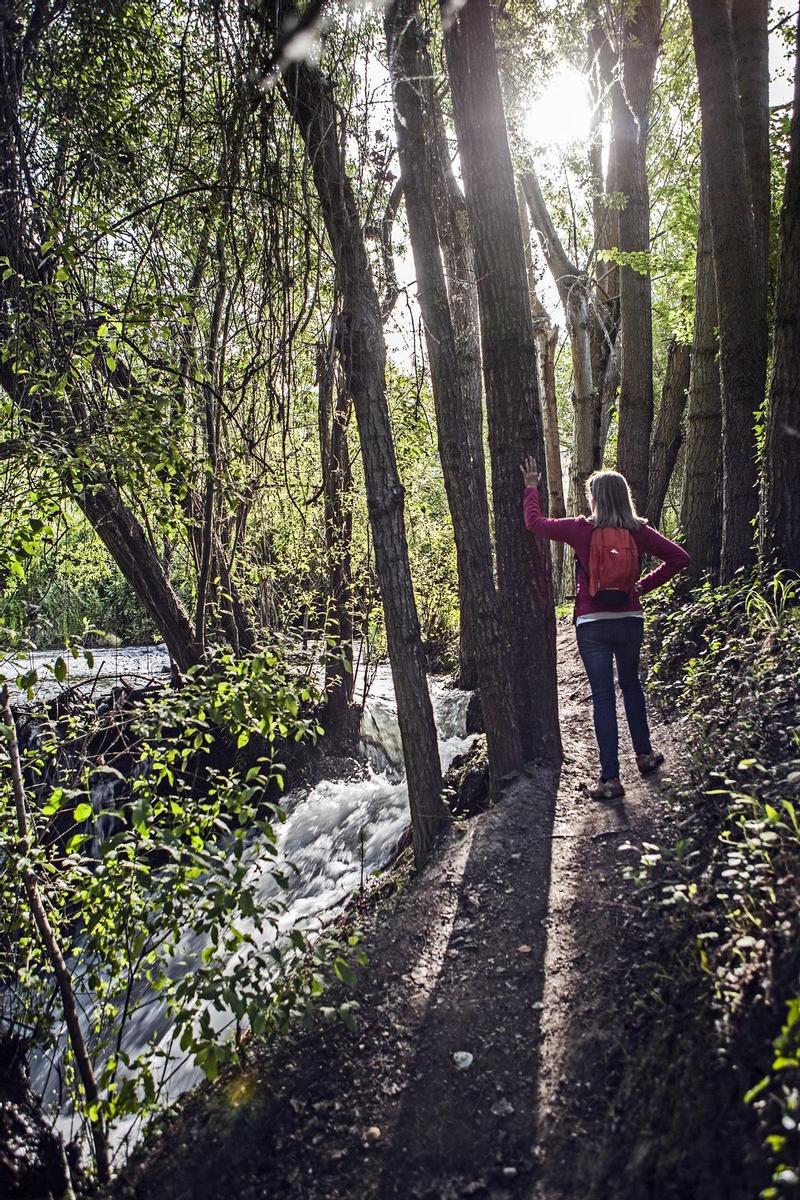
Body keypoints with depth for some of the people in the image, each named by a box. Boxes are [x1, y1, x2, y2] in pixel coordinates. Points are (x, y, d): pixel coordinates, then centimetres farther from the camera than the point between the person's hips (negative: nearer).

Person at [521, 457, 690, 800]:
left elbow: (535, 522, 2)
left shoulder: (581, 530, -9)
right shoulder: (639, 531, -2)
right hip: (630, 620, 3)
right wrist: (644, 585, 6)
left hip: (592, 624, -3)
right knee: (631, 685, 24)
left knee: (603, 696, 1)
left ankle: (610, 778, 2)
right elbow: (679, 558, 1)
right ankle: (644, 754, 33)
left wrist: (531, 487, 16)